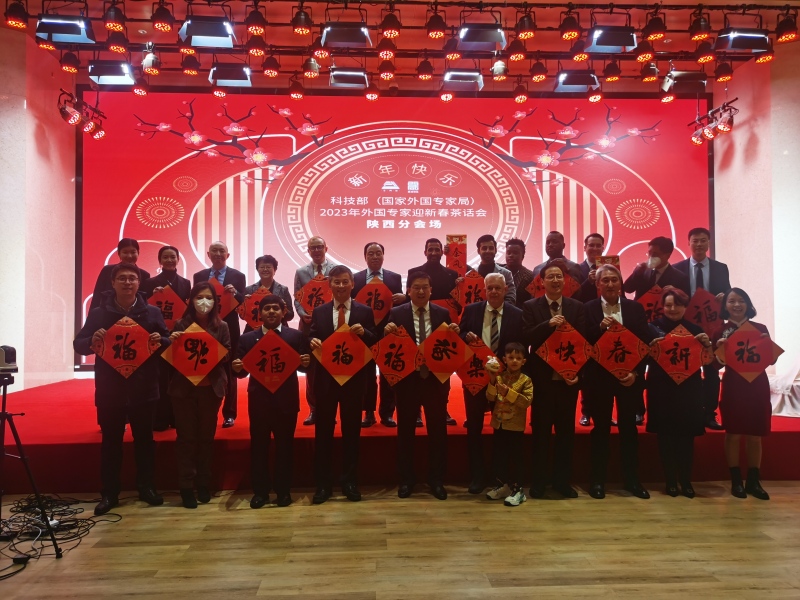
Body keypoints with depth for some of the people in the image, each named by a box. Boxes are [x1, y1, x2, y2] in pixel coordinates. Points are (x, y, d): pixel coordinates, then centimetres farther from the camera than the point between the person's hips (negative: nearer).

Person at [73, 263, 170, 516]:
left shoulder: (152, 312, 1)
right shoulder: (98, 313, 0)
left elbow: (169, 342, 4)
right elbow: (78, 344, 1)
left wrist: (160, 341, -18)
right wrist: (92, 340, -20)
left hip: (144, 387, 0)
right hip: (109, 388, 0)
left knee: (144, 439, 11)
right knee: (110, 441, 8)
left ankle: (147, 488, 23)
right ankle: (109, 493, 20)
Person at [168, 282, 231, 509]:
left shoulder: (221, 326, 1)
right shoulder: (181, 325, 0)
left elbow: (227, 356, 2)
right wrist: (172, 343, -17)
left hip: (210, 388, 1)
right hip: (184, 387, -1)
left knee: (207, 436, 10)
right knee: (186, 436, 3)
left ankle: (204, 485, 23)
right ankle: (186, 487, 13)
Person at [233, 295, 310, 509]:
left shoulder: (296, 336, 3)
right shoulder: (247, 338, 7)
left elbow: (303, 365, -1)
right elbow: (242, 370, 3)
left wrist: (306, 363, -23)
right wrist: (237, 368, -18)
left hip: (286, 399, -1)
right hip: (259, 399, 1)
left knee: (285, 445, 8)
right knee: (258, 446, 9)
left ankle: (284, 490, 20)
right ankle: (260, 491, 21)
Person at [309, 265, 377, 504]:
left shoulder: (365, 311, 2)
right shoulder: (319, 311, 6)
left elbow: (375, 343, 0)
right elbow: (313, 340, 4)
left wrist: (364, 333, -19)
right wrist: (312, 342, -19)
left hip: (354, 377, -1)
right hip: (326, 377, 1)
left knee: (352, 430, 9)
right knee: (323, 430, 6)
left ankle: (350, 483, 21)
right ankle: (322, 484, 17)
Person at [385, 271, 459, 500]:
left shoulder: (443, 313, 3)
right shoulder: (397, 313, -2)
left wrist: (455, 333, -15)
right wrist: (387, 332, -22)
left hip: (436, 379, 1)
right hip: (407, 378, -1)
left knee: (438, 430, 9)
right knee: (405, 430, 9)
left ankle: (436, 480, 24)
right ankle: (406, 479, 25)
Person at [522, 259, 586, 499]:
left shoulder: (577, 307, 5)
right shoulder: (531, 306, 0)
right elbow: (526, 338, -10)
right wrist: (548, 324, -23)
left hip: (568, 377, 2)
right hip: (542, 378, -2)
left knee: (566, 430, 10)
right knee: (541, 430, 6)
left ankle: (562, 481, 23)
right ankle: (538, 482, 18)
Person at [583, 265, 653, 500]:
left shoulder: (635, 308, 4)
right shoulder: (588, 309, -1)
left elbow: (646, 343, 1)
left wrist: (636, 372, -8)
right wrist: (600, 327, -22)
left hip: (630, 376, 2)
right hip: (599, 378, -2)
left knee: (629, 428, 10)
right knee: (601, 429, 6)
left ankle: (632, 479, 23)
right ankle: (598, 480, 16)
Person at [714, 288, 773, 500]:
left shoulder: (760, 328, 5)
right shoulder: (721, 331, 1)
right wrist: (719, 350, -18)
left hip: (758, 385, 2)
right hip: (733, 386, -2)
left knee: (755, 435, 8)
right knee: (733, 434, 2)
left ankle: (754, 481, 18)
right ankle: (736, 481, 11)